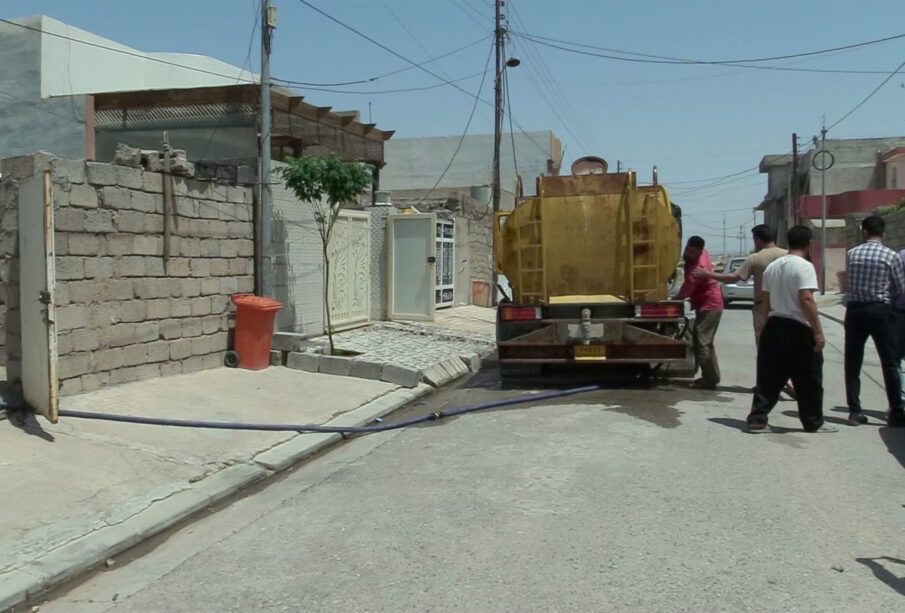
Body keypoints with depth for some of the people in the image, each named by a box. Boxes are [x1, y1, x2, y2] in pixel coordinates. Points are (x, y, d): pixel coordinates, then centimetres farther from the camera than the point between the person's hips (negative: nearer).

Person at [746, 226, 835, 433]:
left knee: (768, 378, 9)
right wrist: (818, 332, -18)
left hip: (773, 326, 6)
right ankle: (814, 423, 19)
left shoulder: (772, 266, 10)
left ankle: (757, 420, 5)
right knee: (808, 380, 8)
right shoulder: (804, 266, -12)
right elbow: (806, 300, -20)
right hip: (797, 330, -6)